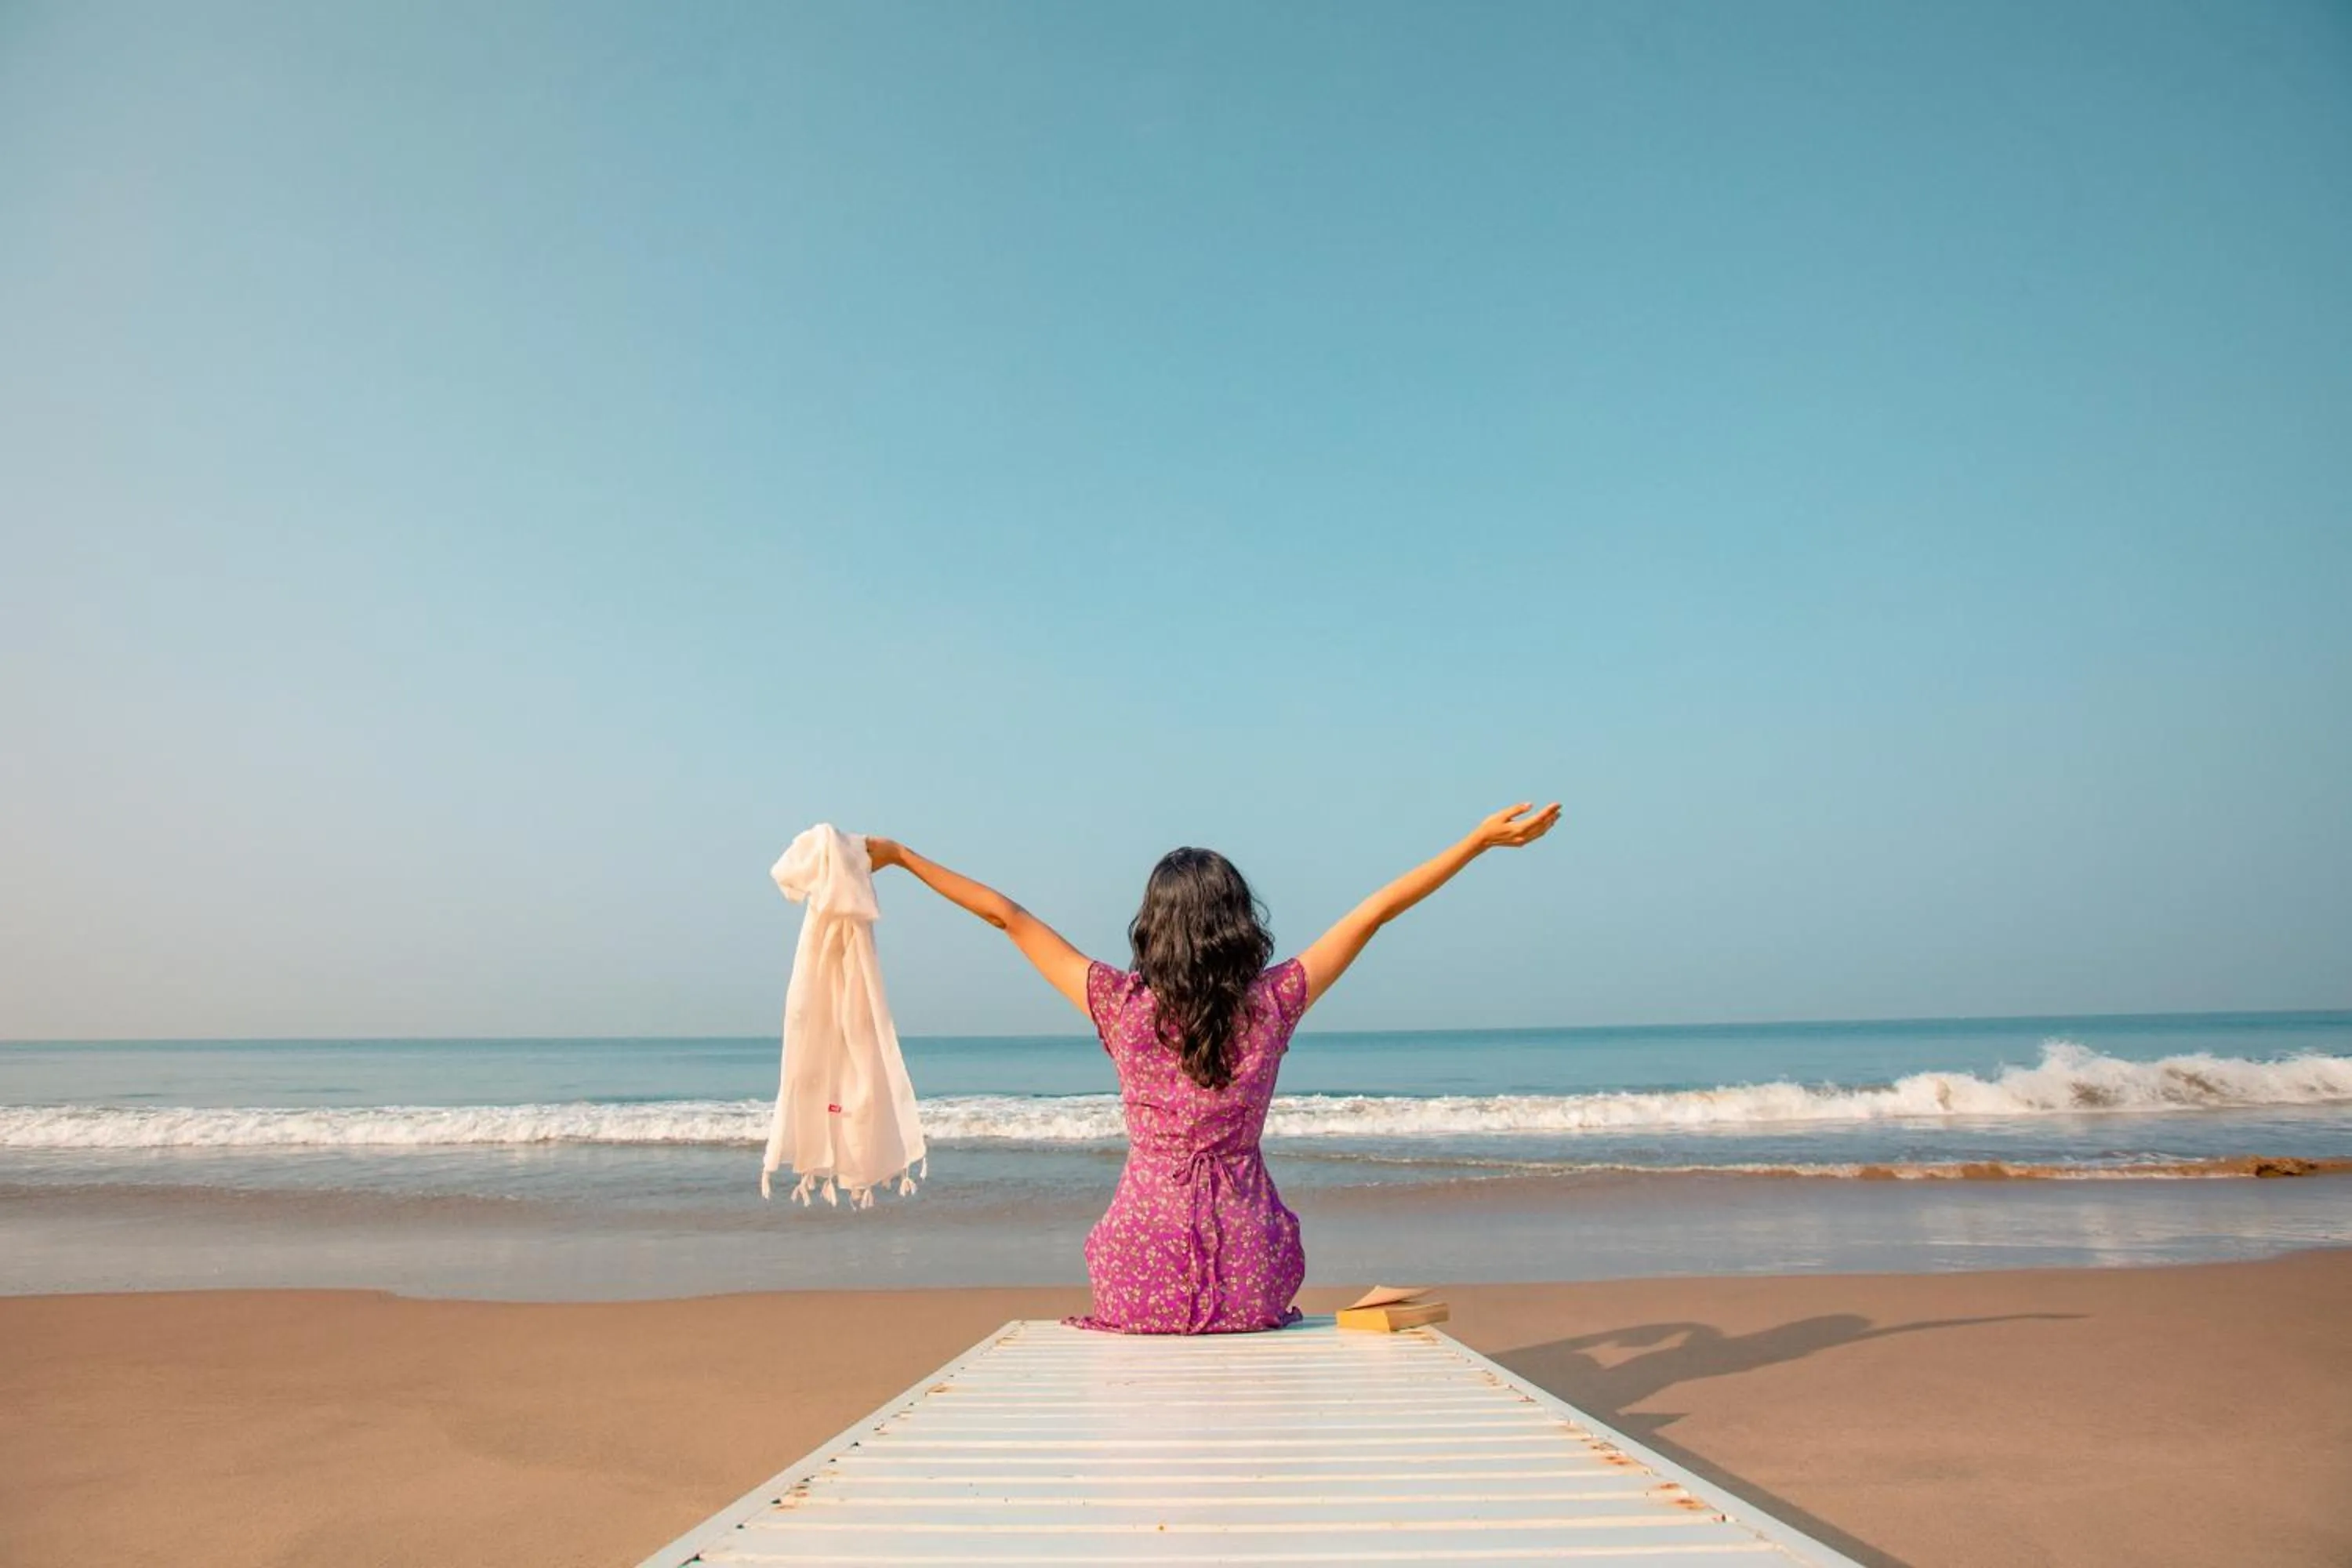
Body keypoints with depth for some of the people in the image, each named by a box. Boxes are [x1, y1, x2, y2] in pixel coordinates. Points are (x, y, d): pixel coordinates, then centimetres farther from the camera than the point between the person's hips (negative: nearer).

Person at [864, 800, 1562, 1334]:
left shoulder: (1122, 1006, -9)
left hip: (1139, 1285, 0)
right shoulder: (1271, 1005, -8)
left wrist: (897, 854, 8)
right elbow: (1374, 912, -3)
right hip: (1247, 1287, 1)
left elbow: (1008, 916, -2)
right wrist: (1483, 838, 6)